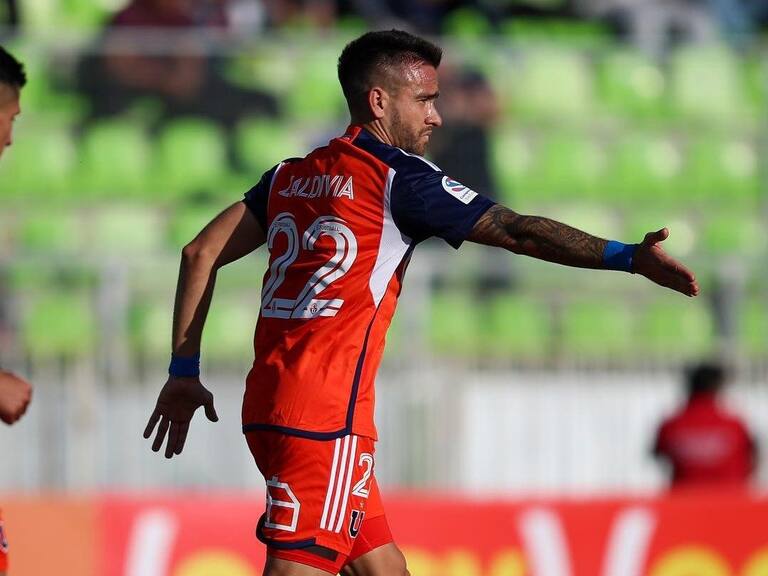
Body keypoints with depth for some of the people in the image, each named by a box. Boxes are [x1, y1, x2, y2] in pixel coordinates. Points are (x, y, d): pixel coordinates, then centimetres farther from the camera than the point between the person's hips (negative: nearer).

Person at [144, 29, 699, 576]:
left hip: (268, 403, 8)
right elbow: (516, 230, -12)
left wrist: (184, 372, 19)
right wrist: (629, 257, -14)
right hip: (327, 417, -8)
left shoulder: (291, 176, 15)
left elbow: (200, 254, 15)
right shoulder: (399, 176, -6)